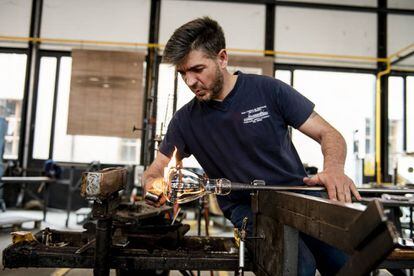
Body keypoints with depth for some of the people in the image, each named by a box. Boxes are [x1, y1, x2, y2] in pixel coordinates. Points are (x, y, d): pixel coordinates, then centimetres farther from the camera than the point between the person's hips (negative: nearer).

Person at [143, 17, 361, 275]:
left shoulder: (268, 90, -4)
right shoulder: (185, 120, 1)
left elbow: (329, 135, -2)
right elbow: (156, 169, 9)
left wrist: (334, 169, -25)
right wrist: (153, 184, -16)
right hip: (247, 208, -1)